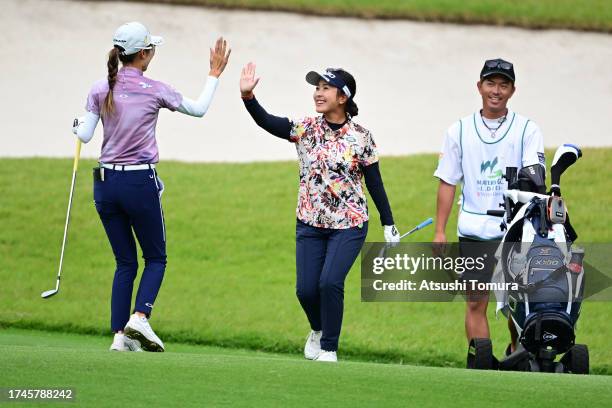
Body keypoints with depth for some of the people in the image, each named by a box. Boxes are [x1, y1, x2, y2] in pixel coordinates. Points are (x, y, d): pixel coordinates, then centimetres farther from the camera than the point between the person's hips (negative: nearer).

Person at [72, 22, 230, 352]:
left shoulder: (100, 90, 1)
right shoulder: (155, 90, -5)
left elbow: (84, 135, -2)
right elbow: (199, 109, 9)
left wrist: (77, 123, 20)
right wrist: (215, 74, 19)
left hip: (106, 183, 4)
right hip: (140, 182, -4)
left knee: (125, 262, 12)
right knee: (155, 258, 11)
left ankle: (120, 335, 3)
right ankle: (139, 316, -12)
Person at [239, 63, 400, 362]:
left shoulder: (361, 137, -5)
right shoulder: (305, 129, 1)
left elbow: (375, 184, 0)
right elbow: (266, 122, -11)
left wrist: (389, 226, 0)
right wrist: (248, 96, -28)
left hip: (349, 225, -3)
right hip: (310, 224, 3)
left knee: (330, 282, -18)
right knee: (305, 289, 0)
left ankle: (329, 349, -1)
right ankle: (318, 329, 33)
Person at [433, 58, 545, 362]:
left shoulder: (527, 129, 5)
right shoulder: (460, 131, 11)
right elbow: (447, 182, 11)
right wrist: (439, 231, 6)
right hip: (474, 230, 1)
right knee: (476, 302, -1)